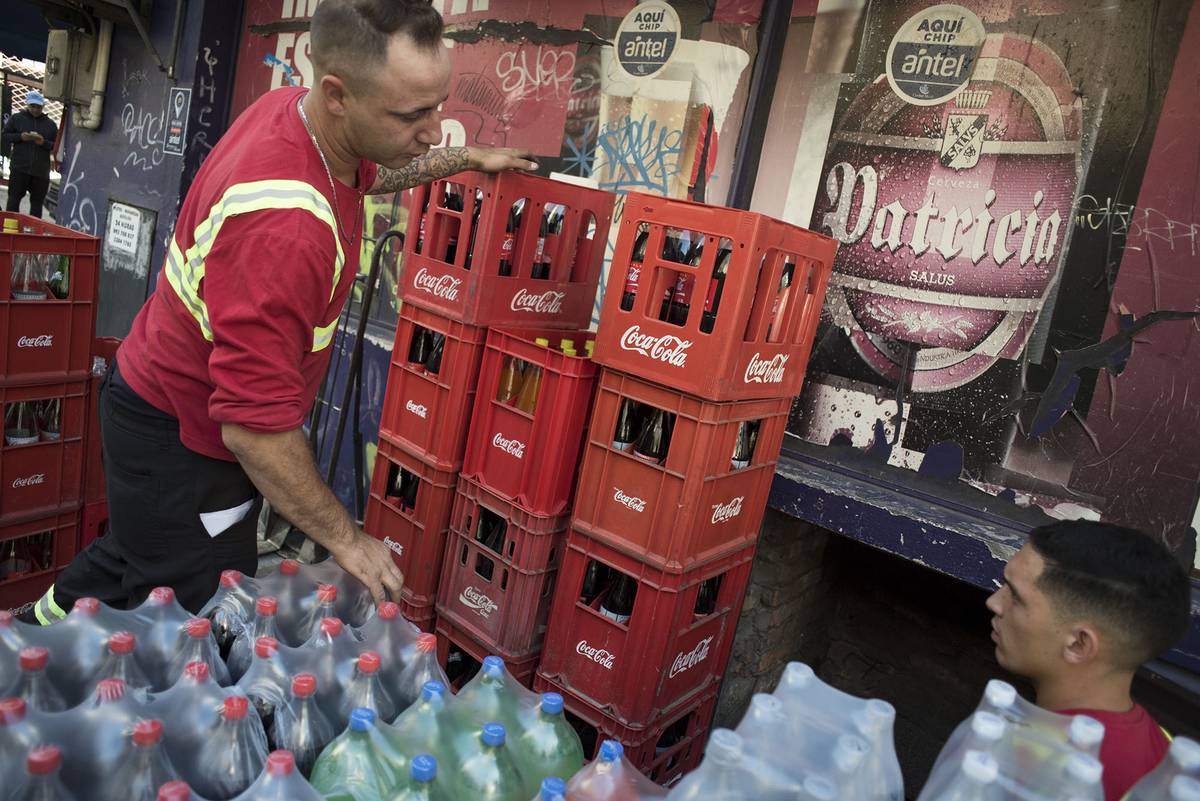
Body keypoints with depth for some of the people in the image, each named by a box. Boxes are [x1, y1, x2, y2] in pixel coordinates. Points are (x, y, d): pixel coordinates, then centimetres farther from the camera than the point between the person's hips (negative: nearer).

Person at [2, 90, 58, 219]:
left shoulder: (50, 124, 11)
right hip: (19, 168, -1)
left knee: (37, 202, 2)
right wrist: (20, 137, -11)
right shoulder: (16, 118, 9)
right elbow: (5, 136, 8)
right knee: (14, 198, -4)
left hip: (41, 170, 1)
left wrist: (44, 143, -11)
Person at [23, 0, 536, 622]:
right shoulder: (285, 224, -39)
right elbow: (255, 427, -36)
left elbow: (370, 172, 17)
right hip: (179, 441, -9)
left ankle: (62, 613, 57)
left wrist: (468, 159, 14)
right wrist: (346, 540, -24)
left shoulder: (290, 106, -9)